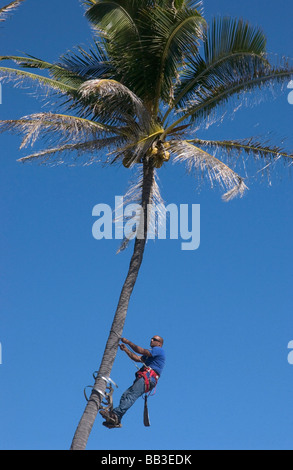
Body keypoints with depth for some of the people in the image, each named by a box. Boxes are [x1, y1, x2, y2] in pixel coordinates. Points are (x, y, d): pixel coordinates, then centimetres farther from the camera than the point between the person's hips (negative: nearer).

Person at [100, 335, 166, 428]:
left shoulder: (159, 350, 4)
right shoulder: (152, 353, 36)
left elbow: (141, 351, -7)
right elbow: (137, 358, 28)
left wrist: (128, 342, -3)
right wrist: (125, 349, 21)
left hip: (148, 378, -9)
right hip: (143, 379, 9)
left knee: (131, 395, -26)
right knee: (125, 395, -6)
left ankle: (115, 414, -43)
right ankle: (117, 421, -15)